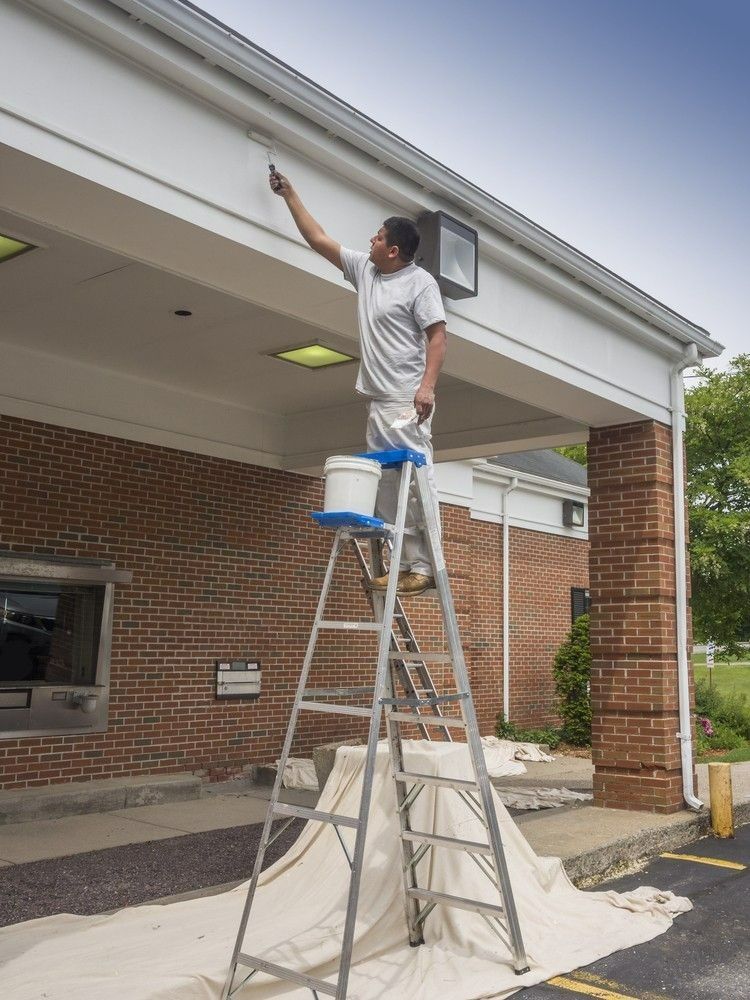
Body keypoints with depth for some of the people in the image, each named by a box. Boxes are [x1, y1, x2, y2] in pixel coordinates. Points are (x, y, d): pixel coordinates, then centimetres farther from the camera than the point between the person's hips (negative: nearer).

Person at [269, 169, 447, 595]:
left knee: (415, 480, -11)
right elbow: (318, 238, 23)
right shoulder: (363, 269, 17)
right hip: (378, 400, 8)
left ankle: (425, 566, -10)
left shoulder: (420, 282, -5)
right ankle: (406, 564, 8)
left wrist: (428, 385, -24)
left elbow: (437, 336, -12)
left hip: (408, 400, -8)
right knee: (387, 487, 5)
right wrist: (290, 194, 24)